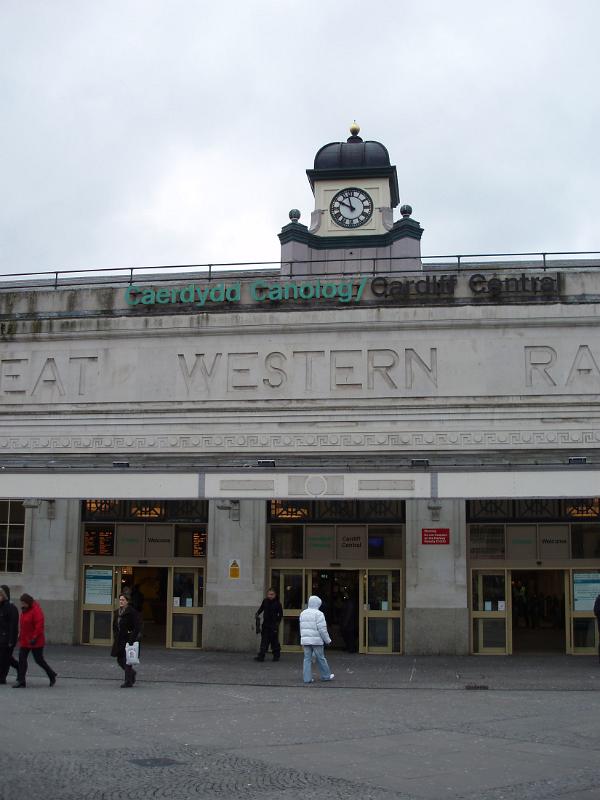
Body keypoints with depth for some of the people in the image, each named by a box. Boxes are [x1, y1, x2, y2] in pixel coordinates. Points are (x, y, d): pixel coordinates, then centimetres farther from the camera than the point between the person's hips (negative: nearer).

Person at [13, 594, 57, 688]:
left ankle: (51, 675, 22)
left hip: (35, 641, -8)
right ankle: (21, 681, 1)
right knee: (22, 659, 0)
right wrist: (21, 635, 16)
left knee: (39, 660, 2)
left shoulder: (36, 610, -18)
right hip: (25, 641, 8)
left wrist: (34, 638, -25)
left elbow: (39, 625, -23)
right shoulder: (24, 611, 9)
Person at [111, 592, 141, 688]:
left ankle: (128, 682, 4)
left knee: (127, 661, -5)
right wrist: (115, 637, 9)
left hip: (128, 640, -7)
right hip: (119, 640, 7)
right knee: (119, 660, 11)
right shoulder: (117, 612, 11)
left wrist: (132, 638, -18)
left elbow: (137, 626, -14)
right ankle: (132, 673, 34)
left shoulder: (132, 612, -11)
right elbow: (114, 626, 20)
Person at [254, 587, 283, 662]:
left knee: (274, 641, 3)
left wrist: (277, 622, -11)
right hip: (265, 624, 3)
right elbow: (261, 608, 20)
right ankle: (261, 656, -4)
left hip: (274, 625, -3)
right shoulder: (265, 601, 5)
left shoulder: (277, 603, -5)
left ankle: (276, 656, 16)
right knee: (264, 640, -1)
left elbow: (281, 614, -1)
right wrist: (257, 613, 3)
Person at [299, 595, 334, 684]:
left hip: (305, 640, 5)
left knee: (307, 659, 6)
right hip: (316, 640, -5)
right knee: (320, 658, 6)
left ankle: (307, 678, 3)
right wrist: (327, 640, -3)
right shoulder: (318, 614, -11)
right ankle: (326, 676, 18)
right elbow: (322, 629, -13)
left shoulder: (303, 613, 11)